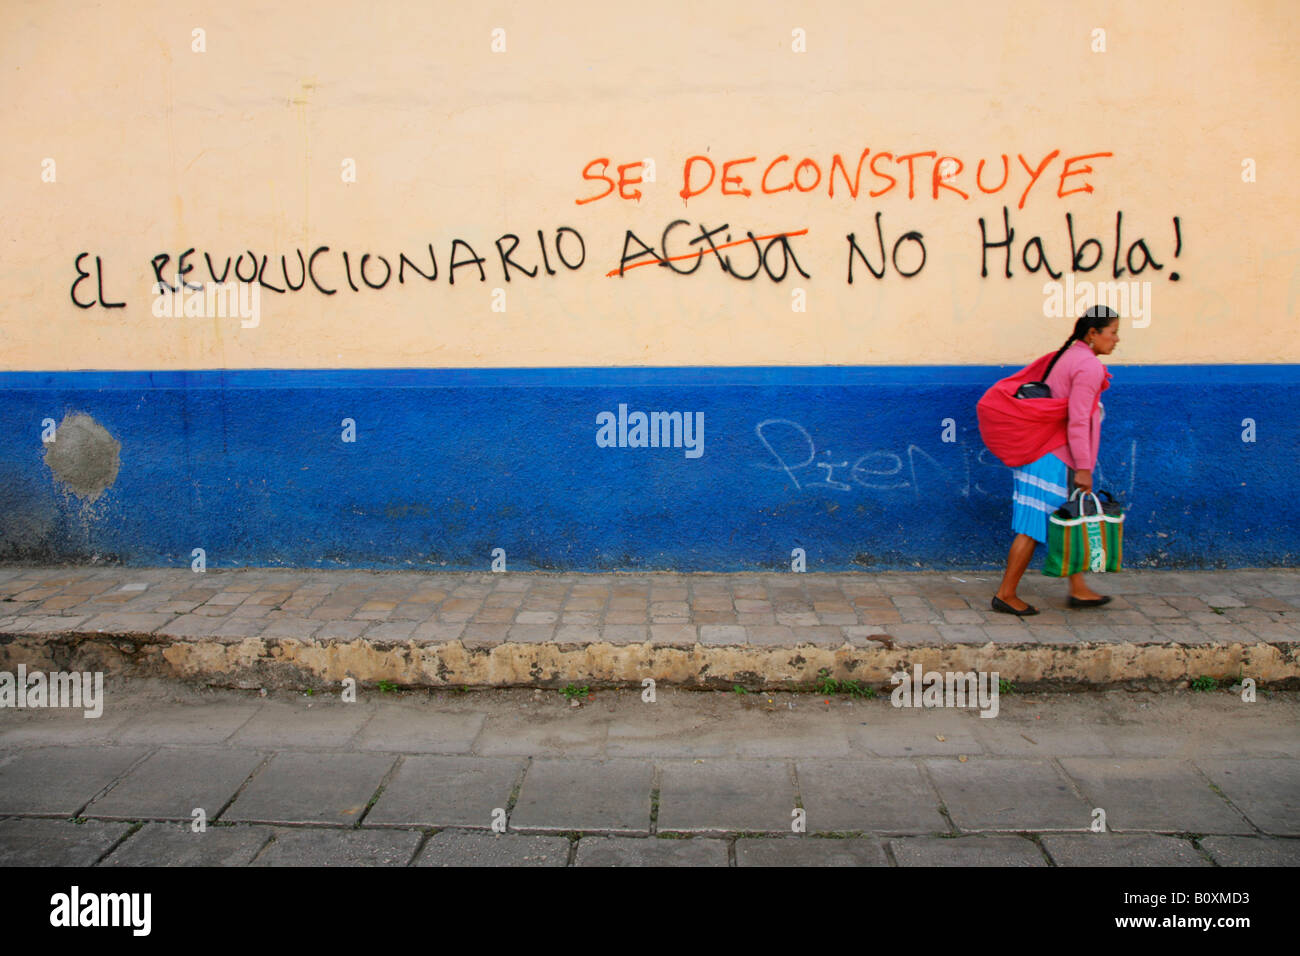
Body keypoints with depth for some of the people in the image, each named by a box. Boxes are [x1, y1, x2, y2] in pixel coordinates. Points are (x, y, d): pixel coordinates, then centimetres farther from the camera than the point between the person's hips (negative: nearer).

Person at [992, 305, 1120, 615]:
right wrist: (1084, 468, -17)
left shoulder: (1068, 356, 15)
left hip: (1041, 449, 10)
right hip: (1054, 458, -10)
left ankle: (1078, 590, 26)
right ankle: (1005, 595, 3)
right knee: (1034, 528, -4)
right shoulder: (1089, 366, -14)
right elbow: (1077, 421, -20)